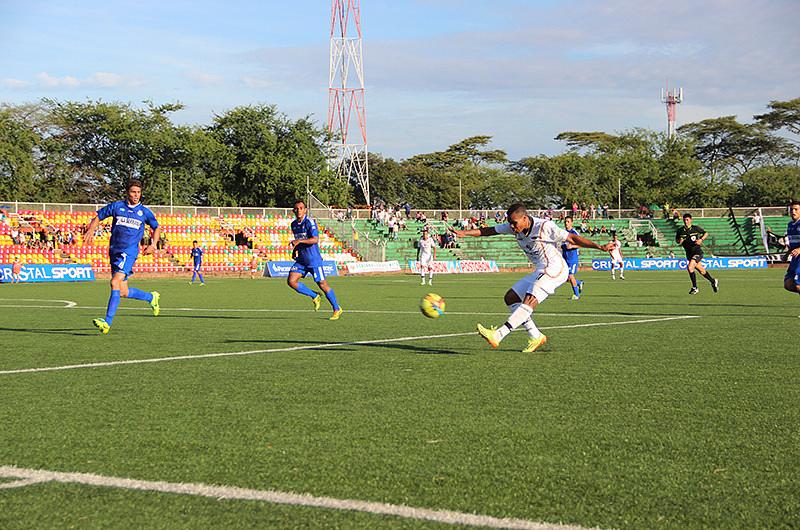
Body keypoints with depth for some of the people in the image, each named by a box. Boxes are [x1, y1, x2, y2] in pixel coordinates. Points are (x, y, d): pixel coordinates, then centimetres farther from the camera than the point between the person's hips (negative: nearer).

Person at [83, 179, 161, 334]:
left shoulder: (144, 212, 5)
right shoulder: (116, 206, 7)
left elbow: (157, 227, 20)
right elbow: (98, 217, 16)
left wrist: (153, 244, 4)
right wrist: (90, 230, -3)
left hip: (129, 252, -4)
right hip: (114, 251, 4)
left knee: (115, 283, -22)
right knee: (123, 293, 7)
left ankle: (107, 322, -23)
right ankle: (151, 297, 34)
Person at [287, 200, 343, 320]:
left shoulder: (310, 222, -13)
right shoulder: (294, 224, 10)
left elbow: (315, 239, -25)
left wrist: (299, 241, -33)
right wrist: (295, 250, 13)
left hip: (313, 259, -7)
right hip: (301, 260, 7)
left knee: (322, 284, -3)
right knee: (291, 281, -8)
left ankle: (337, 309, 13)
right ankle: (315, 297, 12)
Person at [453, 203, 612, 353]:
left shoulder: (545, 226, -18)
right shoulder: (514, 227, 2)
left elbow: (572, 238, -16)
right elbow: (489, 231, 9)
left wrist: (600, 247, -23)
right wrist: (465, 233, 0)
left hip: (554, 269, -9)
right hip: (539, 271, 9)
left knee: (530, 300, -25)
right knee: (511, 298, 4)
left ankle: (498, 335, -35)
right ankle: (535, 336, 4)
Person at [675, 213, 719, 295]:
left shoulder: (696, 228, -7)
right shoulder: (680, 231, -1)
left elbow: (706, 233, 6)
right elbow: (676, 240, 13)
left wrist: (701, 240, -11)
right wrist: (679, 241, -10)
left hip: (697, 252, -5)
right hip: (689, 253, 5)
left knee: (689, 267, -24)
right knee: (701, 270, 16)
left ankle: (695, 288, -13)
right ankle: (713, 281, 40)